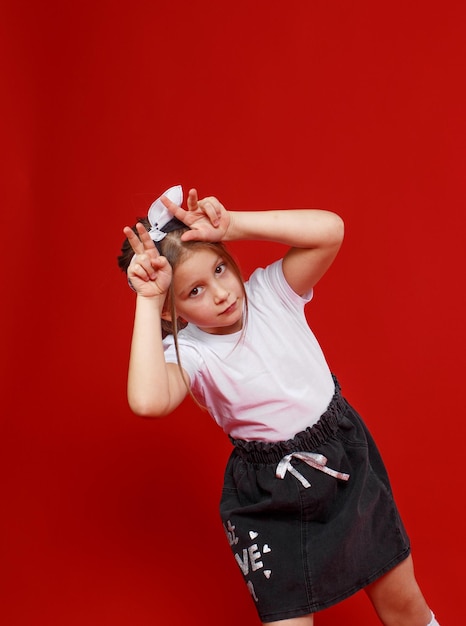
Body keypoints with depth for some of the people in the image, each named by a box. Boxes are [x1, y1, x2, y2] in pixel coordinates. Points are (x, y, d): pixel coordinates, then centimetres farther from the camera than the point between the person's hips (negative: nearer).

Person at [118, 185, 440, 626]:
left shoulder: (270, 292, -10)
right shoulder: (186, 352, -17)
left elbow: (329, 229, -24)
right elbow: (147, 401, -39)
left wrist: (229, 225, -27)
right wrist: (147, 302, -31)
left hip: (347, 456, 3)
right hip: (269, 492, -2)